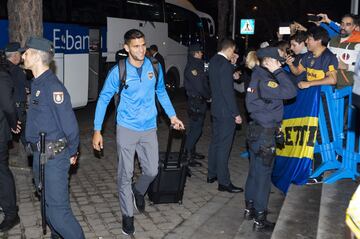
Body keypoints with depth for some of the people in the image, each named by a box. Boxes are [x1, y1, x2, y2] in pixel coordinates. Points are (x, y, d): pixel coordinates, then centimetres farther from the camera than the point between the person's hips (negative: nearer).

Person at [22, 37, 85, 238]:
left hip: (54, 156, -10)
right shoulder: (37, 83, 10)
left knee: (58, 209, -9)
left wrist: (72, 152, -10)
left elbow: (69, 122, -19)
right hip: (39, 154, 10)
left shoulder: (52, 86, -20)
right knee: (48, 202, 22)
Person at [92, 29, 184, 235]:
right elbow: (104, 99, -4)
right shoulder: (118, 72, -12)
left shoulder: (155, 67, -4)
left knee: (152, 171, 8)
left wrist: (172, 115, 13)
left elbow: (161, 92, 14)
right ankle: (128, 215, 22)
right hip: (127, 129, -2)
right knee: (126, 174, 4)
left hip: (149, 128, 3)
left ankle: (138, 192, 41)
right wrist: (97, 130, -7)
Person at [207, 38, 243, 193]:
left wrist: (232, 64, 8)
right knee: (224, 146, -3)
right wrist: (236, 113, -17)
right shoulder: (225, 64, -20)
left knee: (215, 142, 18)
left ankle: (212, 174, 29)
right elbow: (228, 91, -22)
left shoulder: (213, 61, 7)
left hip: (216, 109, 9)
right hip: (226, 111, -9)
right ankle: (224, 182, 5)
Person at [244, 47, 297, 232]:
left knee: (254, 172, 19)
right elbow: (290, 92, -27)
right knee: (263, 175, 1)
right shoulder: (264, 81, -20)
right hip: (264, 133, -9)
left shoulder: (257, 77, 7)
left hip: (255, 130, 9)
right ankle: (260, 219, 11)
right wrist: (278, 71, -20)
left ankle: (250, 209, 33)